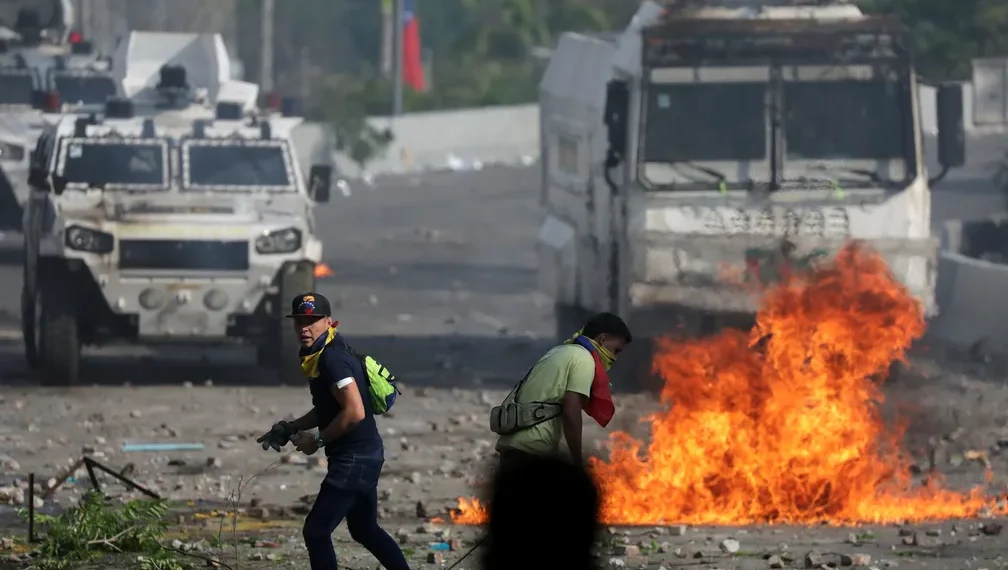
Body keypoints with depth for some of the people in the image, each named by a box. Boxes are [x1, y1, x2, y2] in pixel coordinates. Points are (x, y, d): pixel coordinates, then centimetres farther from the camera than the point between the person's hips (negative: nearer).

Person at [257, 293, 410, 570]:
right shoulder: (320, 356, 11)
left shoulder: (333, 359, -20)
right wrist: (290, 428, 14)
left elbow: (355, 412, -29)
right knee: (364, 529, 21)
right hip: (365, 454, 11)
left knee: (316, 531, -8)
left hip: (354, 458, -11)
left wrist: (318, 441, -18)